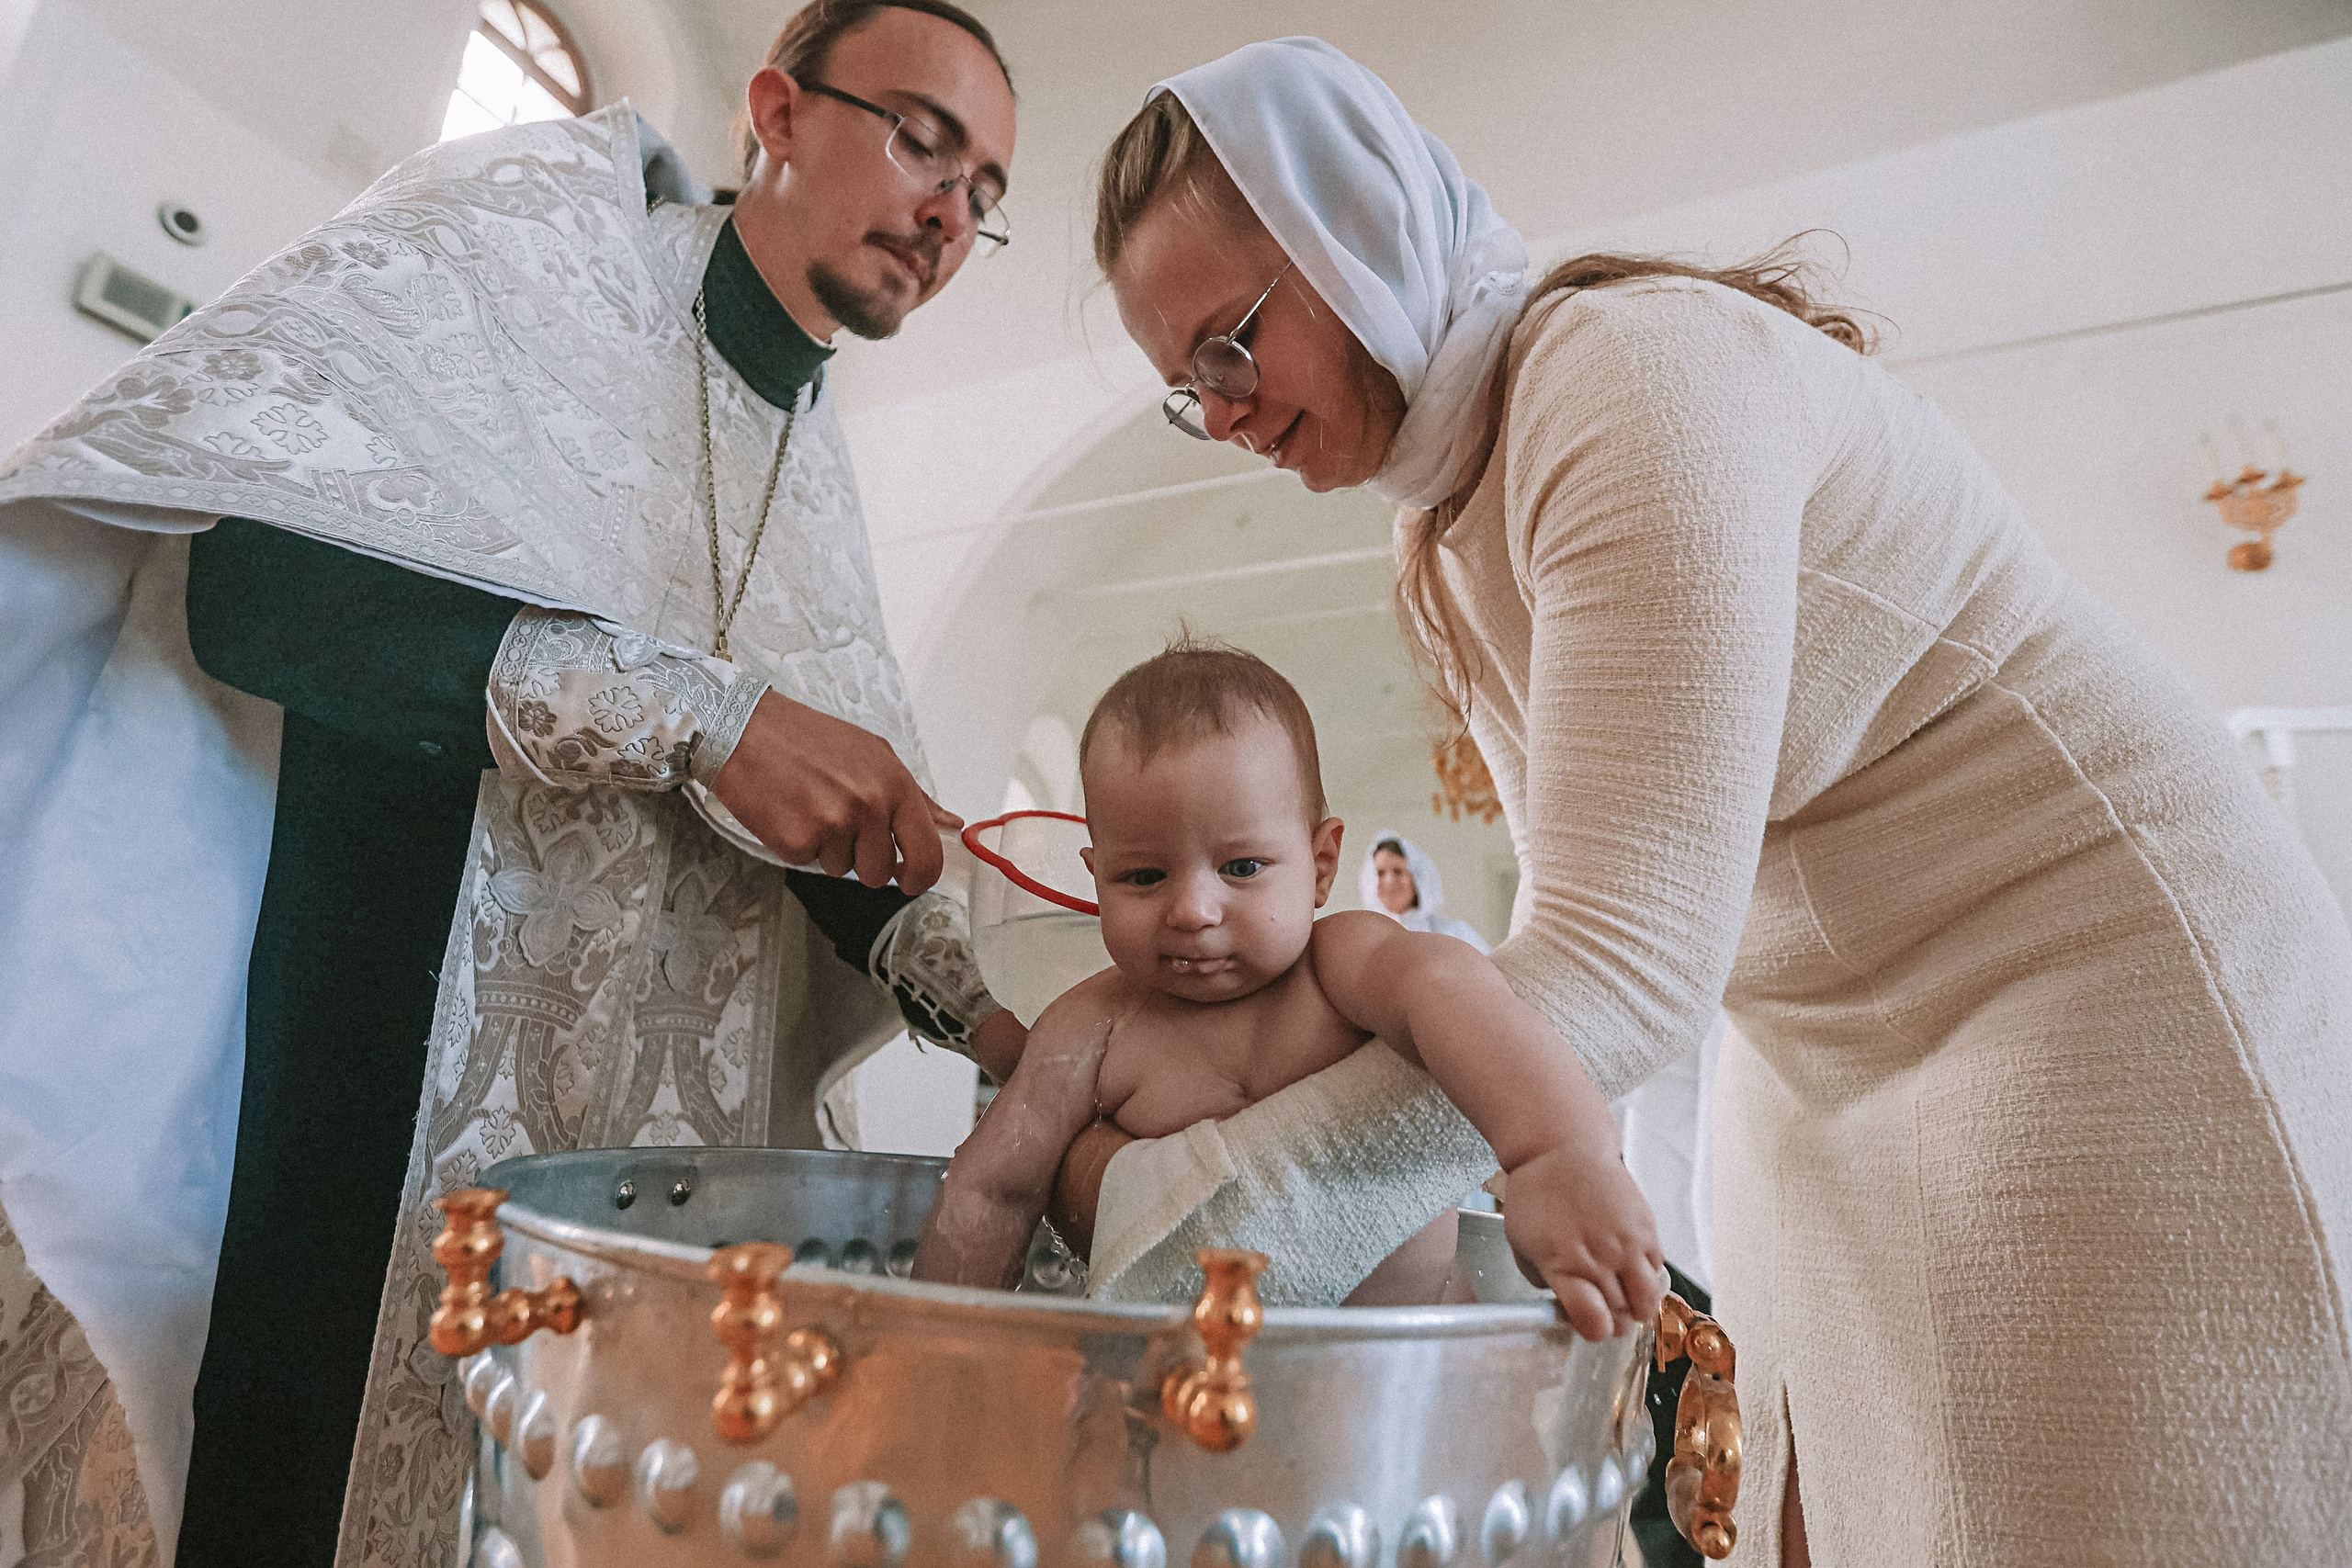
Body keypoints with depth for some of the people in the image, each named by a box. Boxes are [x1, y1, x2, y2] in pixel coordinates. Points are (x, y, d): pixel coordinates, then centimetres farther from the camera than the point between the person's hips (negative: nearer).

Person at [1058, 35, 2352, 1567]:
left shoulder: (1639, 368, -23)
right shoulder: (1444, 521, 4)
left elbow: (1627, 969, -31)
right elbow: (1590, 917, 6)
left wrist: (1163, 1186, -27)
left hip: (2108, 993, -7)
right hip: (1816, 1060, 8)